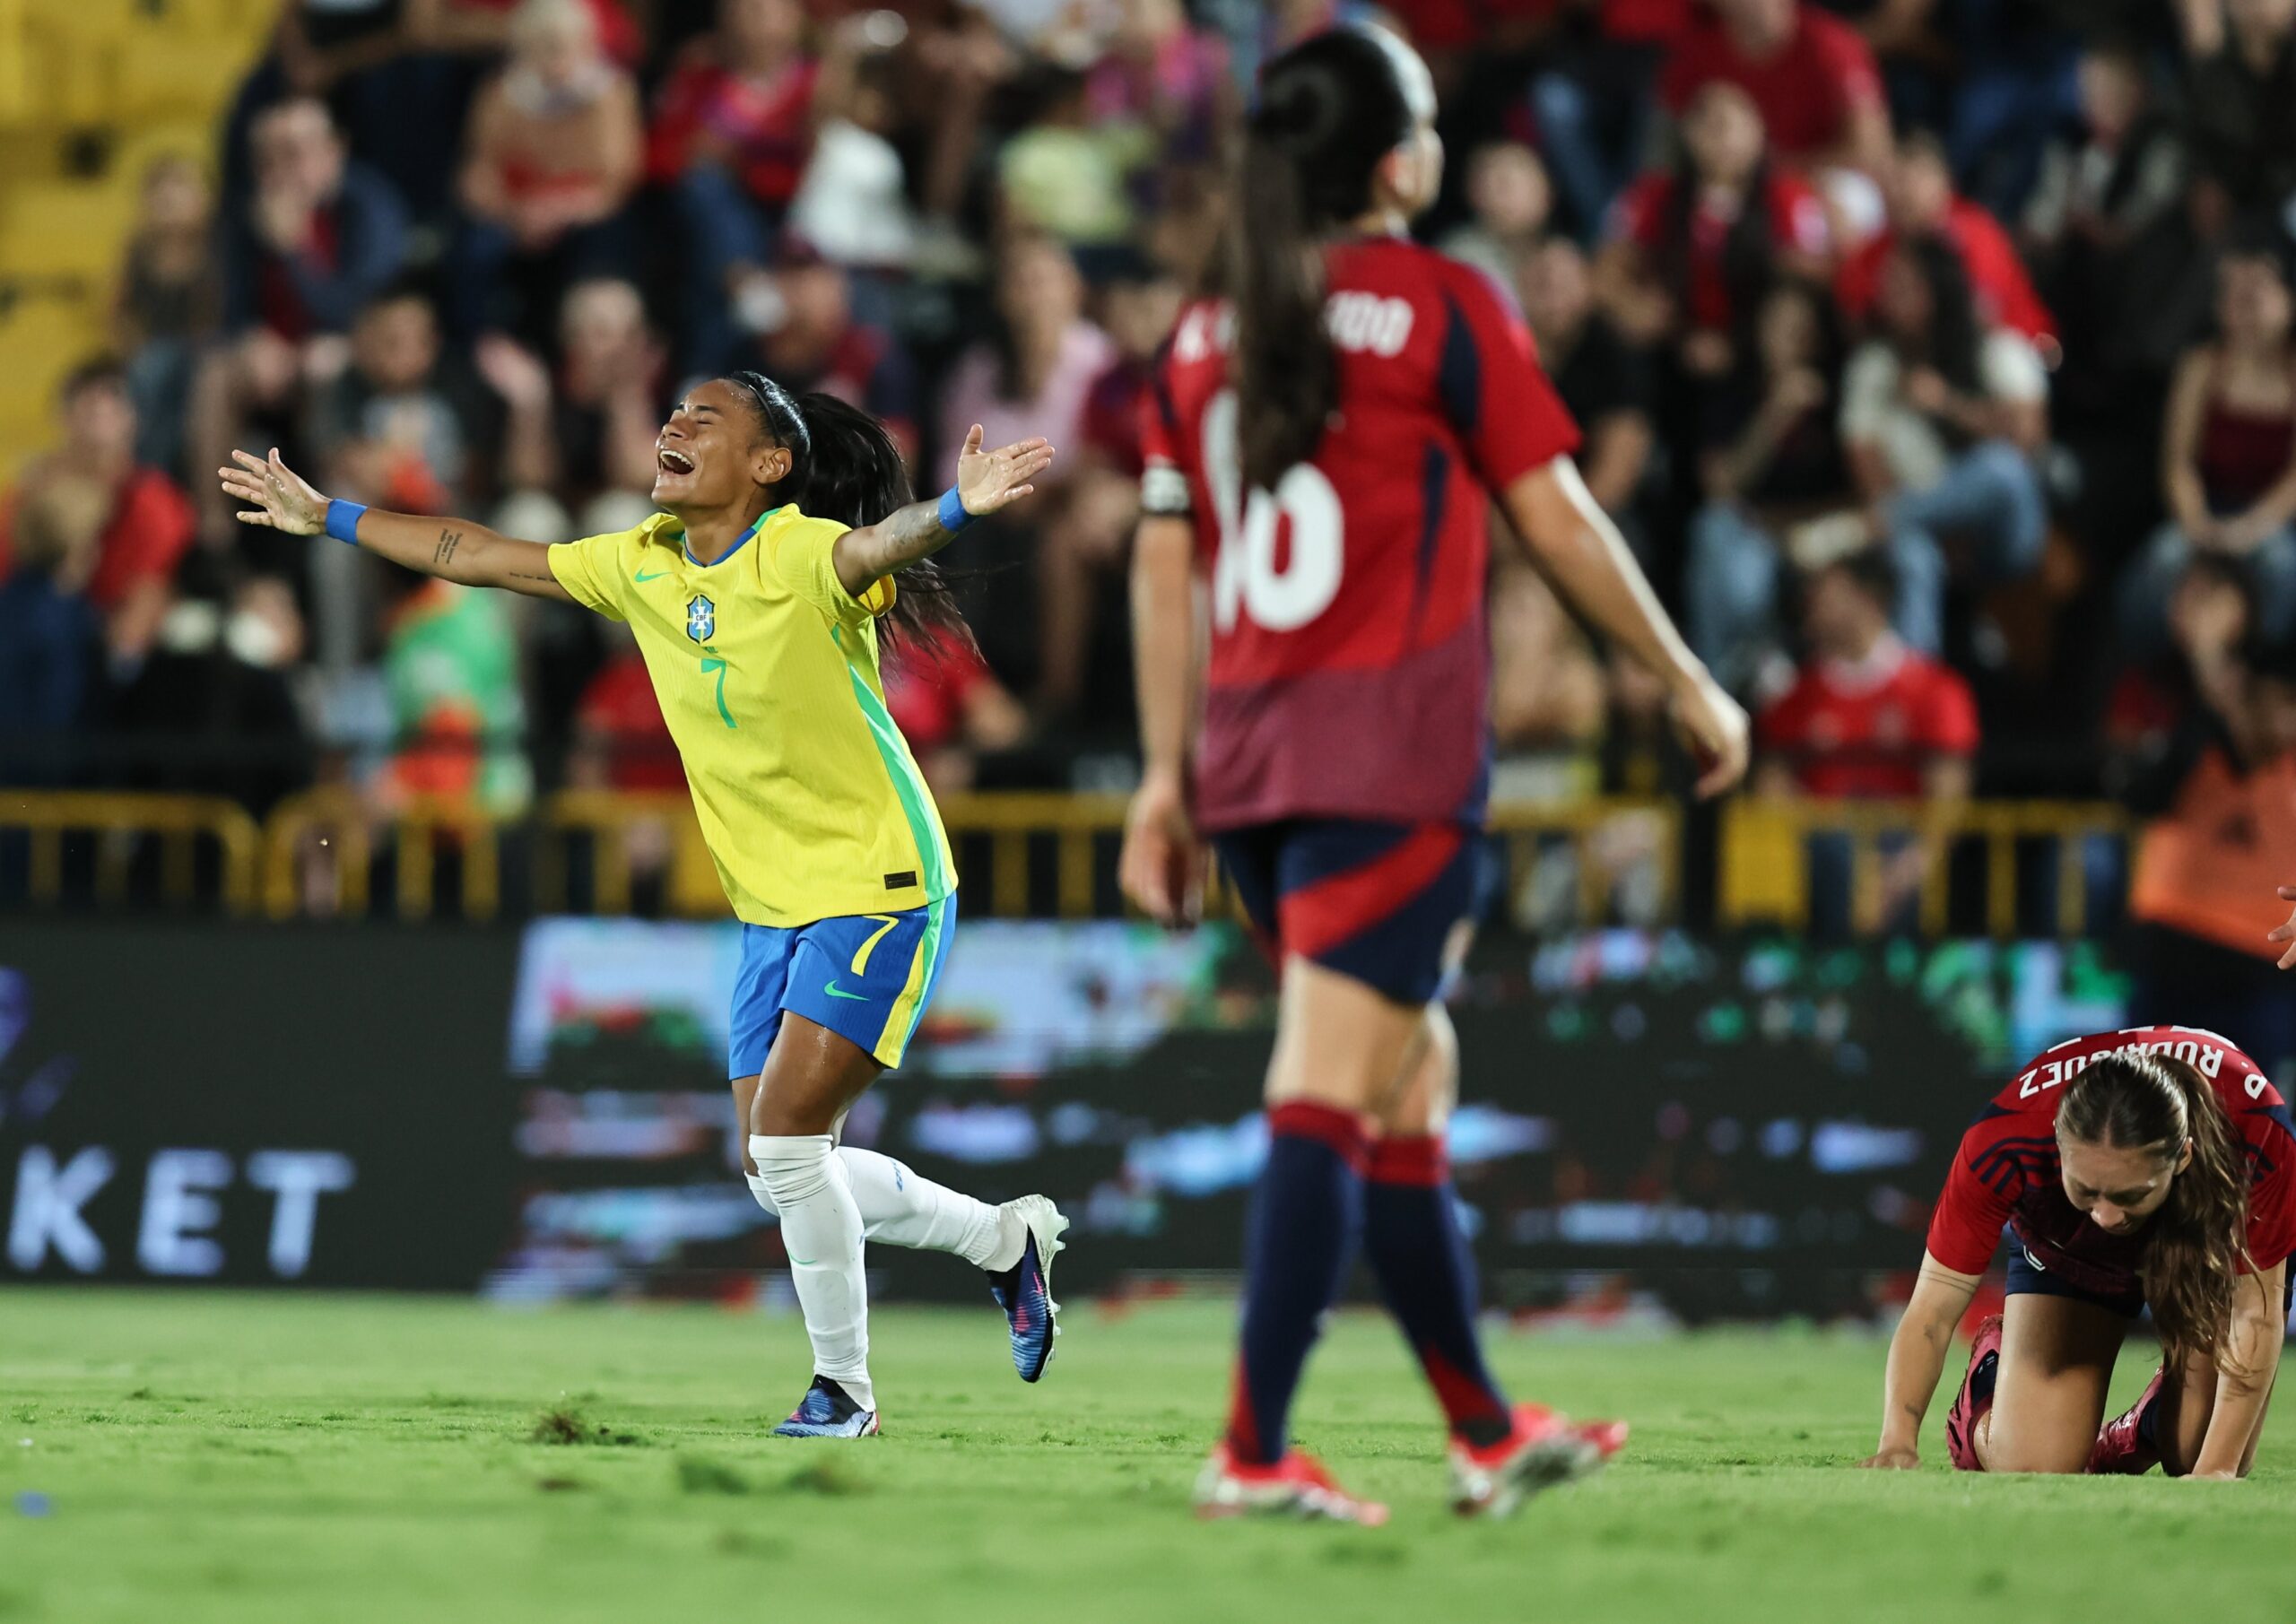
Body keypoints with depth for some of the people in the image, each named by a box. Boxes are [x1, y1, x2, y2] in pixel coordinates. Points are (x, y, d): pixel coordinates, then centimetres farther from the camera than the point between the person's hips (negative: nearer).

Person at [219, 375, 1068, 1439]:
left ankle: (843, 1387, 1)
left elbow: (881, 543, -41)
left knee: (786, 1141, -16)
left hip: (878, 892, -8)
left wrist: (956, 509, -63)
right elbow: (480, 556, 13)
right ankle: (1006, 1239, 29)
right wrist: (329, 519, 18)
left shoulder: (804, 558, -19)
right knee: (778, 1175, 9)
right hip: (773, 906, 8)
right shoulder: (642, 567, 2)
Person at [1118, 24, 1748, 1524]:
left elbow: (1165, 571, 11)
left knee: (1410, 1074, 17)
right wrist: (1691, 683, 8)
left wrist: (1169, 778, 16)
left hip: (1249, 753, 6)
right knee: (1330, 1101, -10)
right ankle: (1255, 1456, -17)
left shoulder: (1205, 335, 11)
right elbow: (1559, 517, -2)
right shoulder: (1442, 305, -4)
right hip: (1393, 753, -6)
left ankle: (1486, 1430, 25)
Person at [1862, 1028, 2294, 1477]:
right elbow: (1932, 1308, -34)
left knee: (2200, 1458, -12)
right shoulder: (2004, 1142, -41)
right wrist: (1898, 1443, -49)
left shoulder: (2257, 1135, -43)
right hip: (2063, 1251, 0)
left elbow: (2256, 1309, -32)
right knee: (2031, 1466, -12)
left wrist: (2216, 1469, -37)